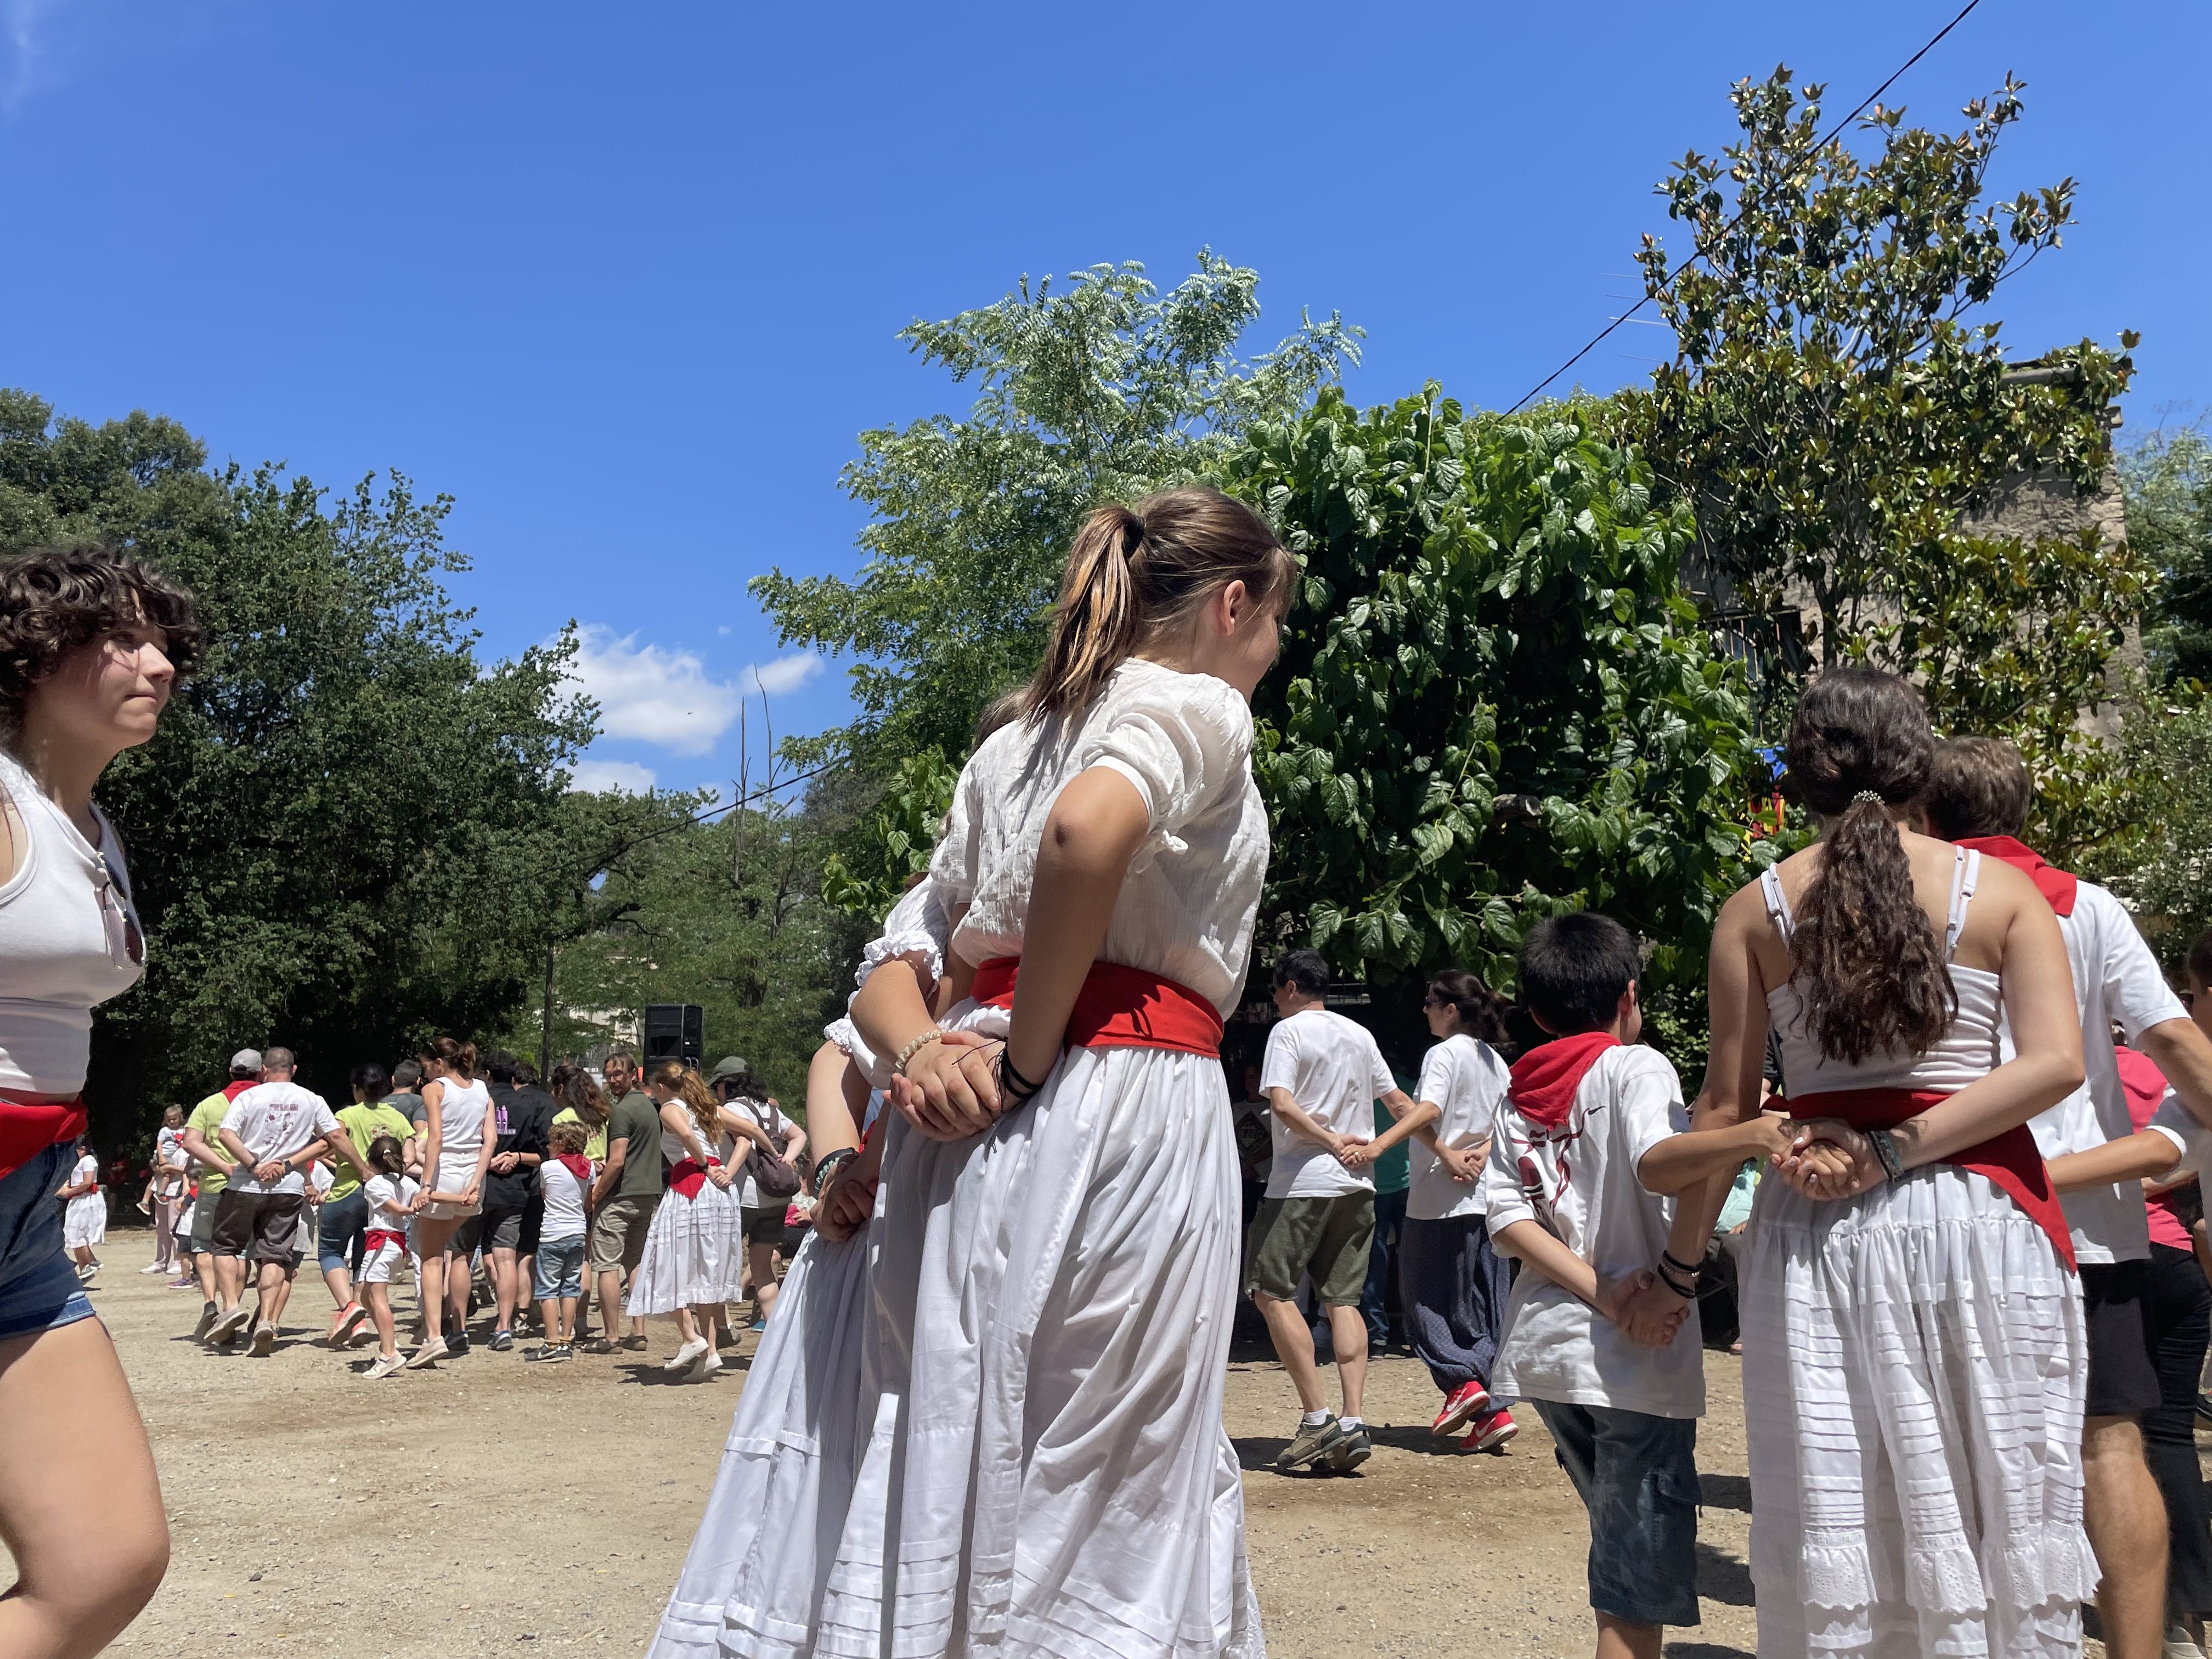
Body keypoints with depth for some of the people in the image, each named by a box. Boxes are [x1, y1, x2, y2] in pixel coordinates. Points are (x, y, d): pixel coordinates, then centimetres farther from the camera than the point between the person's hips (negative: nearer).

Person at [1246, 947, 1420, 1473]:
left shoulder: (1288, 1031, -3)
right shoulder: (1360, 1036, 16)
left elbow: (1282, 1104, -18)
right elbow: (1407, 1111, 16)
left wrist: (1332, 1143, -10)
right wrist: (1371, 1149, 2)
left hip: (1303, 1182, -7)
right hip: (1357, 1186, 7)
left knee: (1271, 1291, -1)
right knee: (1344, 1299, 7)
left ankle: (1316, 1419, -8)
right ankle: (1353, 1422, -4)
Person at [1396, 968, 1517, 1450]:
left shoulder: (1445, 1053, -9)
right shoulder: (1495, 1060, 15)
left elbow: (1426, 1114, -25)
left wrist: (1447, 1156, -17)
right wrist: (1482, 1151, -2)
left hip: (1441, 1197, -7)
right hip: (1486, 1198, 8)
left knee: (1423, 1296, 4)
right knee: (1484, 1306, 9)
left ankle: (1461, 1381, -10)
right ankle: (1491, 1410, 5)